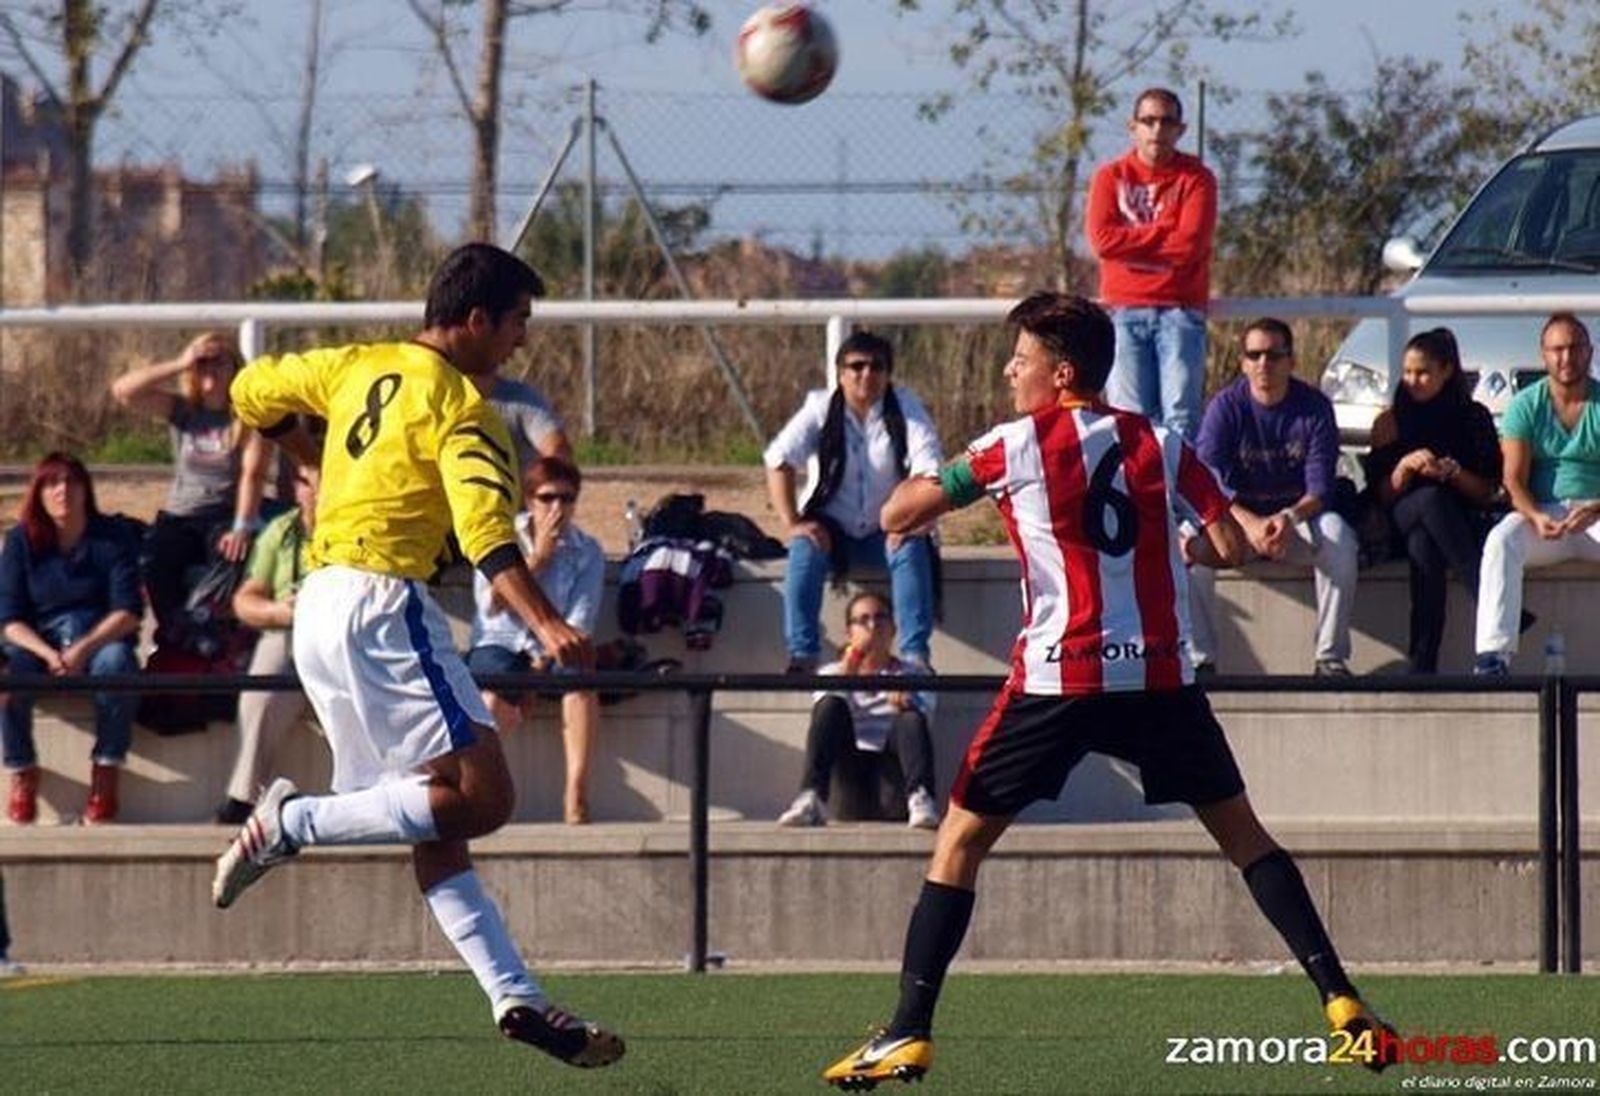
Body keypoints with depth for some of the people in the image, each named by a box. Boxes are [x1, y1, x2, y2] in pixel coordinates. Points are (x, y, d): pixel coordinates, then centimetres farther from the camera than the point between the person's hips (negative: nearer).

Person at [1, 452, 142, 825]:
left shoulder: (112, 537, -2)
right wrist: (48, 654, -23)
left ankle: (105, 776, -24)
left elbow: (128, 612, -9)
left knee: (116, 662, -36)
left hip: (100, 637, -1)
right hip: (38, 640, 1)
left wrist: (83, 650, -25)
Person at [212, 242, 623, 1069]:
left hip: (317, 608, 9)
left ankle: (514, 995, 3)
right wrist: (546, 625, -32)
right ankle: (296, 822, -12)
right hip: (380, 606, -9)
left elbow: (252, 392, 28)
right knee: (482, 796, -13)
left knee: (436, 826, 7)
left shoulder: (359, 368, 14)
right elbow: (487, 534, -22)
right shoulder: (460, 410, -8)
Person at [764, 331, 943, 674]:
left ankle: (915, 655, -32)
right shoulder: (821, 409, -4)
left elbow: (929, 468, -15)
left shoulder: (904, 408, -4)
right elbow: (778, 459, -11)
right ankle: (802, 656, -32)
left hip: (886, 532, 0)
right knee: (805, 551, -31)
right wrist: (792, 522, -22)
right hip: (833, 531, 0)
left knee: (913, 551, -31)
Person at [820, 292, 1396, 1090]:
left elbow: (898, 515, 0)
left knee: (959, 842, 7)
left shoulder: (1017, 447, -2)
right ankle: (1340, 1000, 5)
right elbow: (1229, 546, 4)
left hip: (1059, 679, -3)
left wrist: (922, 489, 23)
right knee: (1242, 834, 15)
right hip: (1160, 676, 3)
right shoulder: (1161, 446, 7)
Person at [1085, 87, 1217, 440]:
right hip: (1125, 311, 1)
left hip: (1179, 309, -1)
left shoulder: (1196, 179, 5)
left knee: (1180, 416, -9)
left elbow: (1191, 244, -8)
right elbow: (1102, 239, -5)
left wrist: (1134, 241, -4)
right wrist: (1163, 234, -4)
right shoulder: (1111, 177, 10)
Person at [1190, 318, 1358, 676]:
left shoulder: (1314, 408, -5)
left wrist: (1290, 517, -35)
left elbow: (1320, 488, -13)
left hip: (1298, 516, 0)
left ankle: (1331, 658, -25)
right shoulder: (1226, 407, -7)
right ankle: (1200, 657, -25)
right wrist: (1250, 525, -35)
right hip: (1239, 519, 0)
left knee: (1338, 535, -32)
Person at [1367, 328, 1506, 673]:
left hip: (1464, 522, 0)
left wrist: (1452, 472, -13)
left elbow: (1488, 491, 6)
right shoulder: (1390, 423, 11)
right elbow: (1382, 495, 6)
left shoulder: (1474, 417, 10)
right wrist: (1405, 466, -14)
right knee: (1431, 498, -39)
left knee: (1425, 546, -39)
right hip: (1404, 522, 0)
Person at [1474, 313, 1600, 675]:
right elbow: (1514, 481, -1)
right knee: (1500, 542, -32)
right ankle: (1494, 652, -41)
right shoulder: (1525, 406, 5)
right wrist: (1536, 518, -21)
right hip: (1540, 513, 1)